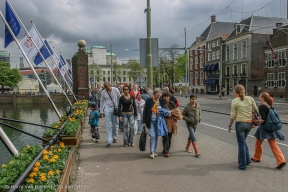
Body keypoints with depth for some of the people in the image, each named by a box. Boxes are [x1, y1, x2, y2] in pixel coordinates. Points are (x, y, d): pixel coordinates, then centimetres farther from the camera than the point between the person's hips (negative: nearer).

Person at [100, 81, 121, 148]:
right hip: (107, 109, 0)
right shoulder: (103, 92, -3)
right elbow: (102, 101, 8)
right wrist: (101, 111, 8)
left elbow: (119, 99, 4)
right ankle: (109, 141, -2)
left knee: (115, 125, 12)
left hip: (115, 109, 0)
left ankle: (114, 137, 34)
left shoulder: (115, 90, -6)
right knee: (108, 126, -5)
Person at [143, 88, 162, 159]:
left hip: (157, 121, 4)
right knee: (152, 136, -10)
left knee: (156, 136, 8)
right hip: (150, 121, -4)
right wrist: (144, 122, -6)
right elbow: (145, 111, -4)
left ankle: (154, 151, 21)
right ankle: (152, 152, 3)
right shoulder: (149, 100, -6)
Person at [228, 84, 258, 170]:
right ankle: (247, 160, 29)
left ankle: (242, 165, 14)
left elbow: (233, 116, -7)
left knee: (241, 144, 6)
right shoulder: (250, 99, 1)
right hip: (249, 123, 4)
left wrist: (230, 126, 5)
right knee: (243, 141, 25)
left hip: (240, 123, -4)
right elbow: (256, 111, 4)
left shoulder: (235, 101, -8)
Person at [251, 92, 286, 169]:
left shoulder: (261, 107, -18)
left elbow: (263, 119, -24)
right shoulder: (269, 106, 8)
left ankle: (257, 158, 29)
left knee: (258, 143, 14)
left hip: (264, 128, -7)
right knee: (273, 144, 8)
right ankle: (281, 161, 2)